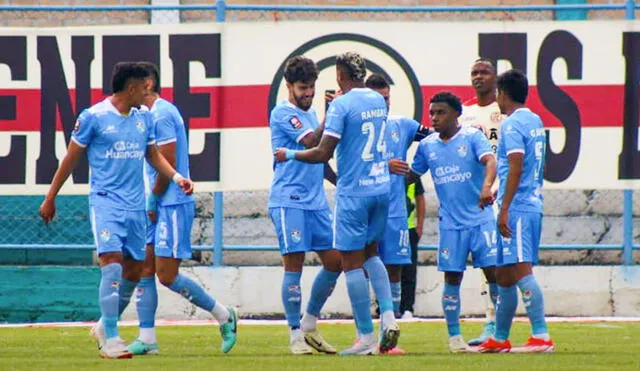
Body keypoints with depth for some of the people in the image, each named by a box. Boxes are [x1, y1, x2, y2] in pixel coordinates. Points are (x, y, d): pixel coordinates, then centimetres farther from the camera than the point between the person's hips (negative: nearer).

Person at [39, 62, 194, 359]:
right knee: (112, 263, -18)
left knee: (133, 270, 8)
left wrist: (177, 177, 5)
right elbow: (71, 159, 1)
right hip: (106, 201, -6)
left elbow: (153, 155, 22)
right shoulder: (93, 117, -6)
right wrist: (50, 198, 5)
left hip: (136, 205, 6)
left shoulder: (144, 118, 10)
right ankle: (110, 340, -16)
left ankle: (104, 326, 28)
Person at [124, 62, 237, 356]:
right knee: (145, 270, 5)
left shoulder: (162, 114, -15)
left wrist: (152, 202, -9)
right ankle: (146, 339, 6)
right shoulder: (151, 114, 15)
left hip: (172, 204, -10)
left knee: (167, 275, -8)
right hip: (156, 206, 10)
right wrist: (150, 203, 11)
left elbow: (168, 165, -17)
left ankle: (224, 316, 7)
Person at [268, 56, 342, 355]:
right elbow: (311, 143, -20)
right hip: (289, 200, -8)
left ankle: (310, 324, 17)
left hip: (317, 201, 8)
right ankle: (296, 336, -1)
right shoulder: (283, 114, -7)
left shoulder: (310, 114, 19)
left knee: (334, 261, 3)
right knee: (294, 265, -7)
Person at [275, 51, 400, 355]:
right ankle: (388, 316, 2)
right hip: (381, 188, 7)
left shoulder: (341, 105, -14)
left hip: (353, 192, -7)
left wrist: (289, 155, 0)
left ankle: (366, 337, 0)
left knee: (352, 262, 0)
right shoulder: (378, 101, 8)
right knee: (370, 253, 21)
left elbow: (323, 153, -16)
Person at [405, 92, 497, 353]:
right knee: (452, 278, 3)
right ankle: (454, 337, 12)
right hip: (450, 223, 4)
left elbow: (489, 160, -20)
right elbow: (412, 175, 22)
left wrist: (487, 185, -38)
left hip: (481, 219, -3)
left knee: (494, 271, -6)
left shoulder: (472, 137, -4)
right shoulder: (427, 145, 10)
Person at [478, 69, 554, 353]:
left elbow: (516, 168, -20)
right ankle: (499, 339, 23)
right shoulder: (536, 122, 16)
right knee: (503, 275, 16)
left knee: (521, 271, -13)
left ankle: (541, 337, -19)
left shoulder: (512, 124, -11)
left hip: (517, 209, -10)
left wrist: (504, 208, -20)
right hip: (533, 205, 10)